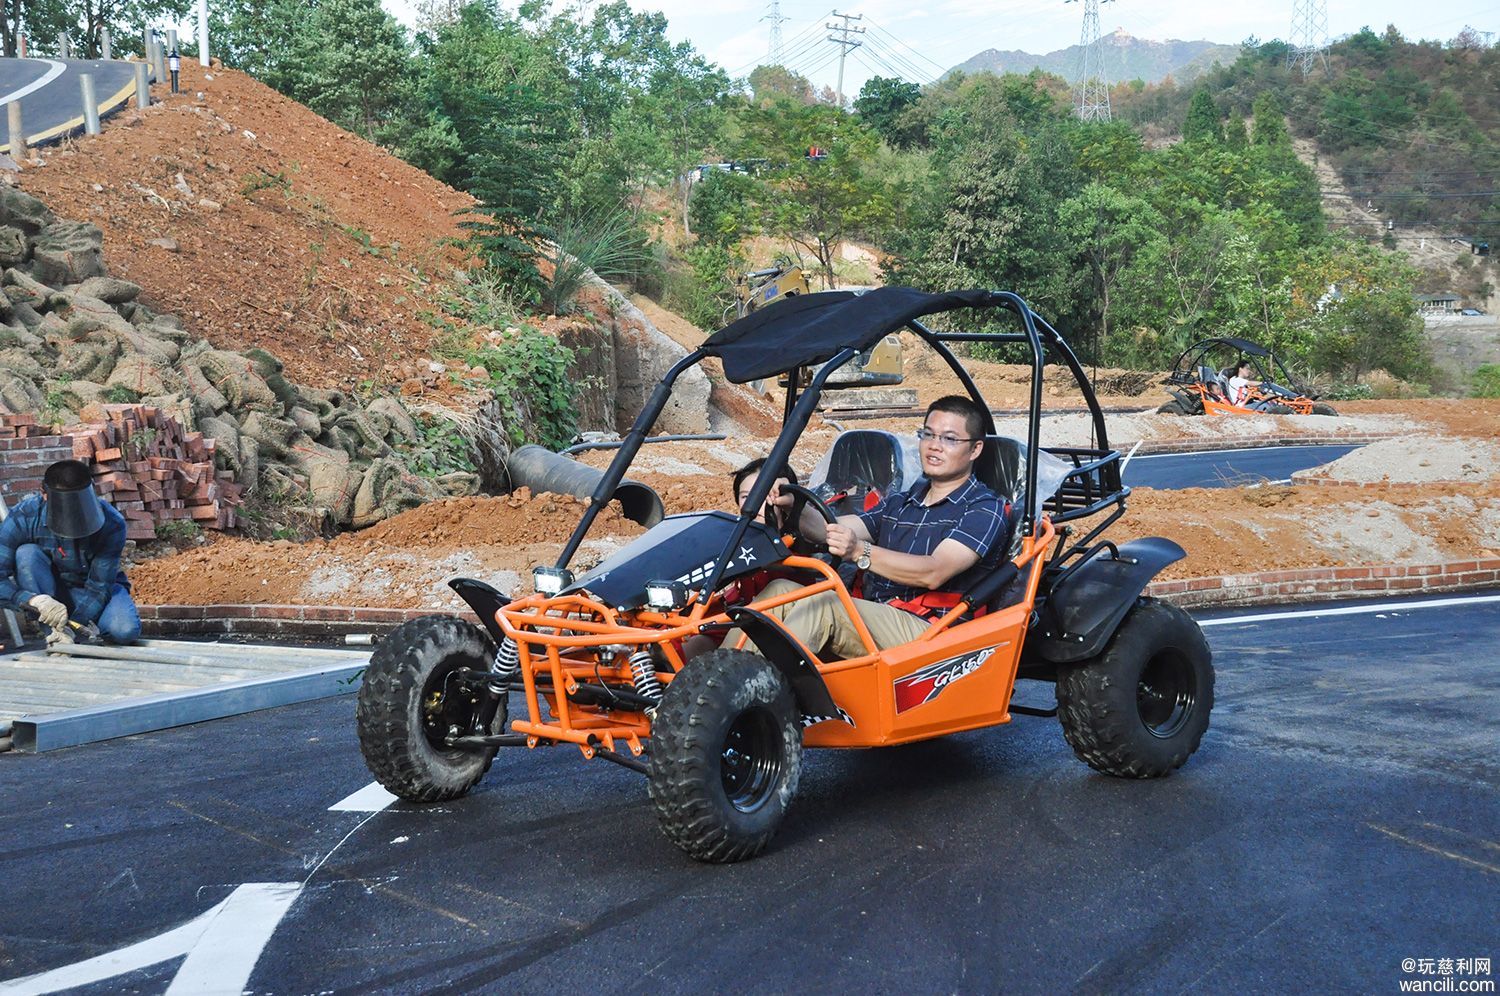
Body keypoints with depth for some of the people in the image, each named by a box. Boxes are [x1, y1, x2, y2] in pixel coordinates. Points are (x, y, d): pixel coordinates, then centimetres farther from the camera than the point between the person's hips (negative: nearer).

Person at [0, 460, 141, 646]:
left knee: (126, 631, -32)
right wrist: (34, 600, -47)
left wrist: (71, 627, -37)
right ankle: (54, 640, -22)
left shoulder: (112, 525, -27)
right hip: (50, 589, 1)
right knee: (27, 553, -30)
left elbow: (99, 587, -23)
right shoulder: (24, 517, -25)